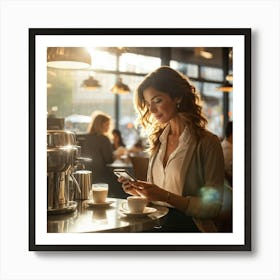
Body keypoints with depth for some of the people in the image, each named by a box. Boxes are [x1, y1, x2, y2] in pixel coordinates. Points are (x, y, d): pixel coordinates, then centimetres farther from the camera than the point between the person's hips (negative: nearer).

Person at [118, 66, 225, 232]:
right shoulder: (158, 139, 13)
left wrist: (165, 196, -19)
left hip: (188, 225, -5)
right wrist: (140, 191, 0)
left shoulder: (206, 142, -8)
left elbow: (212, 207, -11)